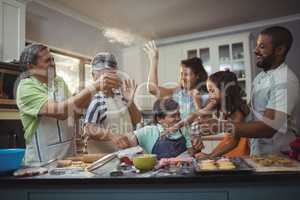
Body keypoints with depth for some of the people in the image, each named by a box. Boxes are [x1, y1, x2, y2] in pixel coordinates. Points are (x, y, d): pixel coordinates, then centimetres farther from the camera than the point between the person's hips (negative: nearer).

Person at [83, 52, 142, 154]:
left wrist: (130, 101, -9)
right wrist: (112, 137, -29)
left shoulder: (120, 94, 3)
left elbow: (136, 120, 7)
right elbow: (89, 129, -18)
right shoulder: (93, 98, -12)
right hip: (103, 153, -5)